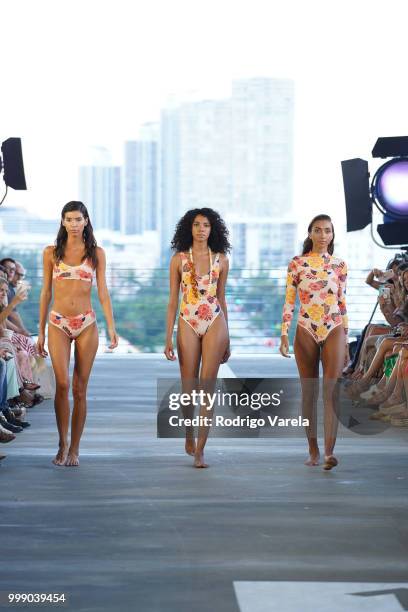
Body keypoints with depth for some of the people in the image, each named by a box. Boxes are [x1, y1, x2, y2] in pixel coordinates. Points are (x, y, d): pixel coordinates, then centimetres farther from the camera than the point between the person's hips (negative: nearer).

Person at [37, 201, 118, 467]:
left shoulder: (96, 253, 6)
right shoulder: (52, 253, 7)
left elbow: (103, 292, 4)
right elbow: (46, 292, 9)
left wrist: (111, 326, -6)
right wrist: (41, 332, 7)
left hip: (86, 324, 0)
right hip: (59, 324, 0)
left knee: (80, 388, 2)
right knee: (62, 383, -14)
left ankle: (74, 448, 10)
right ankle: (63, 444, -1)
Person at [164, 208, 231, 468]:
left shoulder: (221, 259, 6)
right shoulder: (179, 259, 4)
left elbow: (221, 299, 12)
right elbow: (173, 300, 4)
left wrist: (227, 339, 12)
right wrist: (169, 337, -1)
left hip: (215, 323, 0)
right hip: (188, 323, 0)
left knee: (208, 386, -6)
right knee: (188, 387, 4)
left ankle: (200, 450, -5)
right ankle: (189, 434, 31)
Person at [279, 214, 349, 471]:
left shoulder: (339, 265, 6)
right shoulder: (297, 264, 2)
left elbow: (343, 304, 10)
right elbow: (289, 302, 1)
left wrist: (346, 341, 10)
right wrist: (284, 334, -9)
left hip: (333, 331, 0)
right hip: (306, 331, 0)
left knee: (331, 391, -13)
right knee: (309, 392, 6)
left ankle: (330, 452, -21)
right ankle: (313, 450, 16)